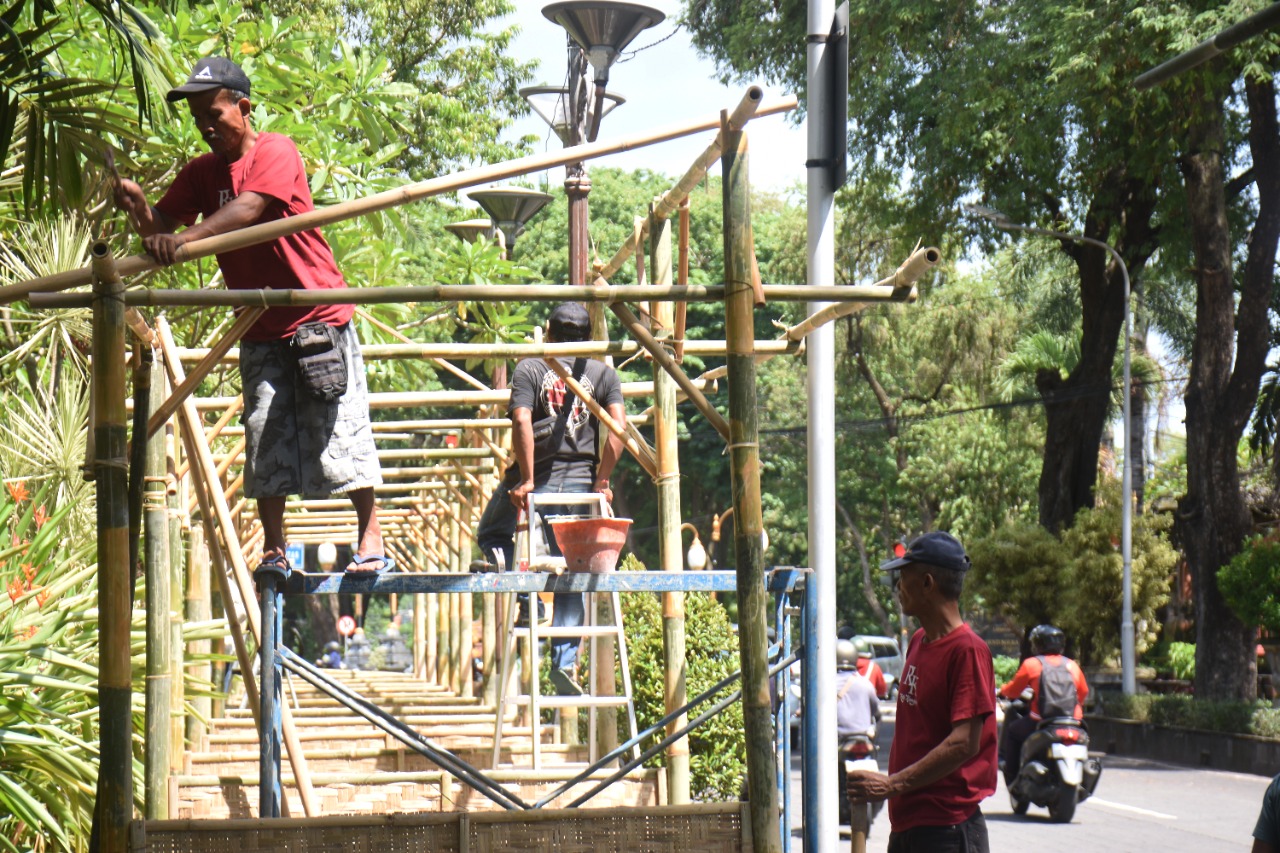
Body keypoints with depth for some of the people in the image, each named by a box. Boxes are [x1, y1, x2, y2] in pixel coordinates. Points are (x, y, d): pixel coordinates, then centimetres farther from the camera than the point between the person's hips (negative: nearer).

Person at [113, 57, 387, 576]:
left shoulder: (276, 153, -11)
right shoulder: (202, 172, 9)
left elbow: (248, 209, -28)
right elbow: (159, 224, 1)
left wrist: (184, 239, -41)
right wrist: (136, 206, -22)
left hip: (317, 316, -6)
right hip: (260, 327, 6)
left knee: (340, 428, -4)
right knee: (266, 437, 3)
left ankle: (371, 541, 3)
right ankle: (273, 550, 6)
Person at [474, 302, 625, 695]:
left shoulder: (529, 369, 2)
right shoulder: (604, 373, 8)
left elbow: (522, 422, -12)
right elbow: (618, 428, -5)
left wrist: (526, 480, -12)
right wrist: (602, 481, -2)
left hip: (534, 481, -2)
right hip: (579, 482, 2)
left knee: (489, 535, 22)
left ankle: (507, 563, -11)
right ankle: (564, 662, -2)